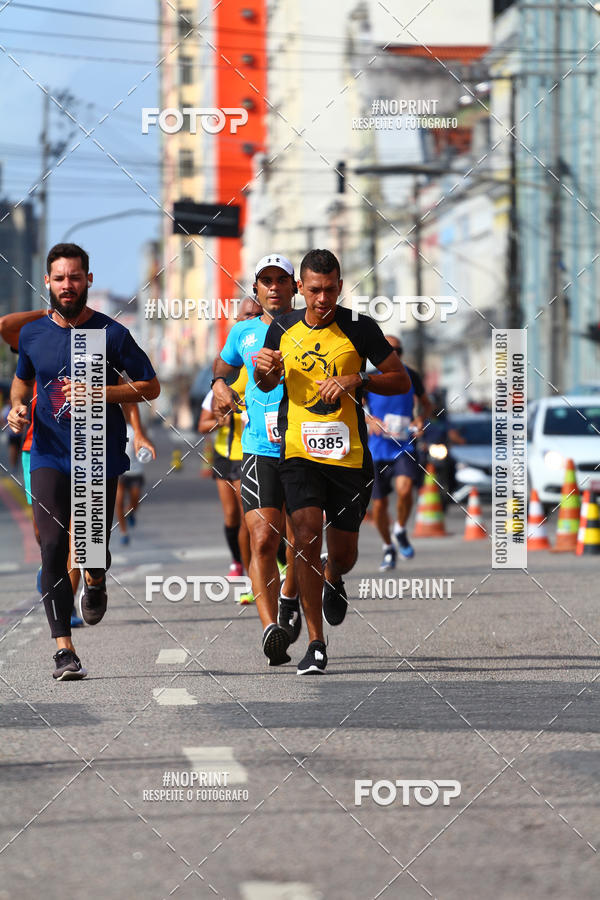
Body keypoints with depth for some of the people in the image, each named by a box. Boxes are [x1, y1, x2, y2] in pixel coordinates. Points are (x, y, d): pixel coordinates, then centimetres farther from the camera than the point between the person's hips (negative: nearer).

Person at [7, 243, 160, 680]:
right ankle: (64, 648, -10)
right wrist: (18, 407, 2)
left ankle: (96, 582, 41)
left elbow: (151, 387, -1)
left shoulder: (111, 333, -5)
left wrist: (97, 392, -14)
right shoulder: (32, 335, 5)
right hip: (50, 457, 1)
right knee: (53, 547, -11)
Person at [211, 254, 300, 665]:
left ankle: (290, 600, 41)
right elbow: (224, 363, 30)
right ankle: (271, 629, -21)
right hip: (259, 450, 1)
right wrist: (220, 383, 10)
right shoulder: (244, 332, 10)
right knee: (263, 540, -14)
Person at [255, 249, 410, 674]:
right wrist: (264, 370, -3)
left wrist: (357, 380, -15)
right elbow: (267, 384, 21)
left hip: (349, 454, -1)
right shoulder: (282, 328, 5)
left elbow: (402, 380, 0)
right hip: (299, 451, 1)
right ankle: (316, 643, -9)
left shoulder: (360, 328, -4)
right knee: (306, 539, -15)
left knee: (344, 553, 6)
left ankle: (333, 581, 46)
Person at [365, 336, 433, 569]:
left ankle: (400, 531, 2)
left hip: (405, 448, 0)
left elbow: (426, 404, 17)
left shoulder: (410, 377, 3)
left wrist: (421, 419, -4)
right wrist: (370, 420, -18)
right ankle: (388, 548, 28)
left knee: (404, 489, -26)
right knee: (379, 505, 4)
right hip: (378, 451, 0)